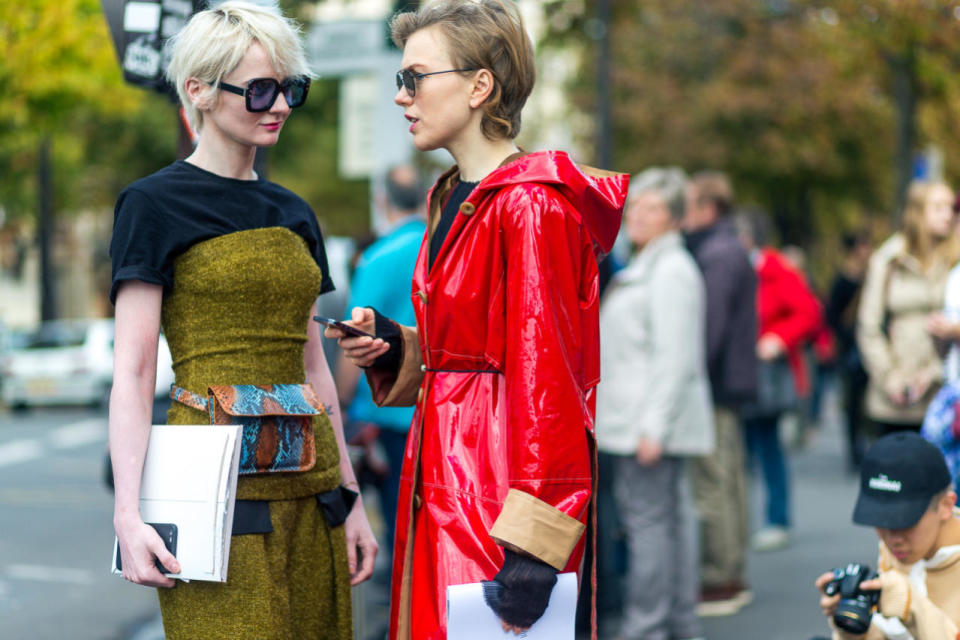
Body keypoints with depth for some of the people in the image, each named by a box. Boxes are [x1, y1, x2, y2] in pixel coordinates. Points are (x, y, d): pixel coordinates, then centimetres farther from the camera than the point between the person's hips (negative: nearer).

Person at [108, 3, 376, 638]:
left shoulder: (294, 214, 16)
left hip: (307, 490, 6)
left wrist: (351, 500, 15)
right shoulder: (156, 204, -2)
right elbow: (132, 372, -7)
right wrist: (127, 514, -15)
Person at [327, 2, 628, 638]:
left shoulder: (530, 205, -15)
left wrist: (531, 552, -23)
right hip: (442, 479, 9)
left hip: (495, 484, -9)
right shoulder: (454, 200, 15)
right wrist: (390, 343, 5)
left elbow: (545, 377, -19)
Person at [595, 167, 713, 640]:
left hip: (652, 420, -10)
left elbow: (675, 357, -19)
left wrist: (654, 427, -23)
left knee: (648, 518, -9)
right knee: (665, 520, 12)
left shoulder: (671, 269, -11)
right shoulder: (641, 267, 20)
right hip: (633, 420, 10)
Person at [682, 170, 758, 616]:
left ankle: (717, 582, -4)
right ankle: (733, 577, 21)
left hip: (714, 385, -11)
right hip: (730, 385, 11)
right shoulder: (731, 251, 18)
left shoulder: (717, 256, -14)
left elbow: (710, 325, -21)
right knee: (730, 481, 14)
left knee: (711, 486, -7)